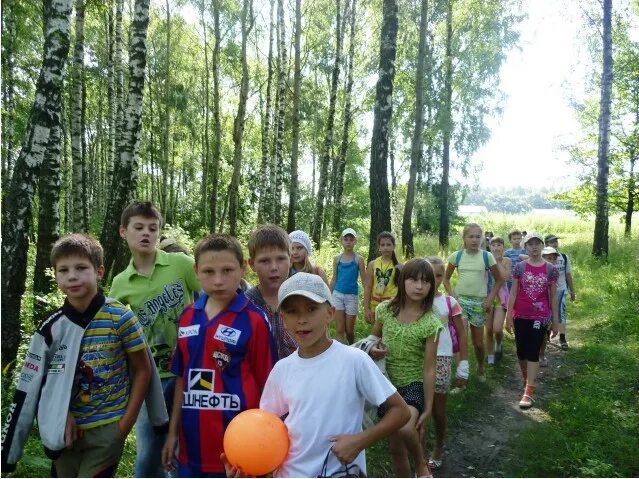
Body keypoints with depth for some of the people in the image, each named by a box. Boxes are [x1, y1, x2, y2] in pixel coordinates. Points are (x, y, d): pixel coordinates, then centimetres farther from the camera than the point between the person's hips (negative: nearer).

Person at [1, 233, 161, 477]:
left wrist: (125, 424, -8)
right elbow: (32, 385, 5)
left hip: (107, 429, -4)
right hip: (67, 431, 4)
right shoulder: (51, 327, -4)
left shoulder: (120, 318, -13)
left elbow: (142, 370, -6)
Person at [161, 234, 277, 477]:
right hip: (192, 444, 5)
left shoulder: (254, 320, -13)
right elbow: (182, 378, 10)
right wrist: (173, 432, 11)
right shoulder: (187, 317, 2)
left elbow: (265, 384, -9)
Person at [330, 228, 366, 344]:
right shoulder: (337, 258, 4)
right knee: (339, 330, -3)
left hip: (352, 296, -1)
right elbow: (334, 279, 11)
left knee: (349, 330, 9)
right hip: (337, 295, 2)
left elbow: (364, 281, 0)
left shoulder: (358, 259, -2)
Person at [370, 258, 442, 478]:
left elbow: (429, 369, -12)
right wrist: (371, 350, -13)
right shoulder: (385, 310, -7)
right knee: (396, 447, 12)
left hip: (414, 385, -3)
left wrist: (427, 408, -11)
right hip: (387, 384, 4)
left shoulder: (430, 323, -15)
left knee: (404, 429, -31)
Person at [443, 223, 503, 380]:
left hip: (479, 302, 0)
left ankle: (480, 369, 38)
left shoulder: (487, 256, -5)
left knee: (478, 342, 10)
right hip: (460, 300, 0)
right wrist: (451, 295, -5)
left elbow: (499, 280, 5)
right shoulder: (456, 256, -3)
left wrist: (490, 299, -4)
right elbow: (446, 278, 8)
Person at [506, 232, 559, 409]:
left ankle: (529, 392, -6)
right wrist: (508, 315, -4)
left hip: (540, 316, -1)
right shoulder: (520, 267, 1)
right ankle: (527, 381, 33)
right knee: (521, 351, 9)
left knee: (533, 352, -6)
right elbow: (513, 292, 1)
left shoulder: (551, 269, 1)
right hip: (520, 316, 2)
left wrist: (555, 320, 4)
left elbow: (553, 296, 4)